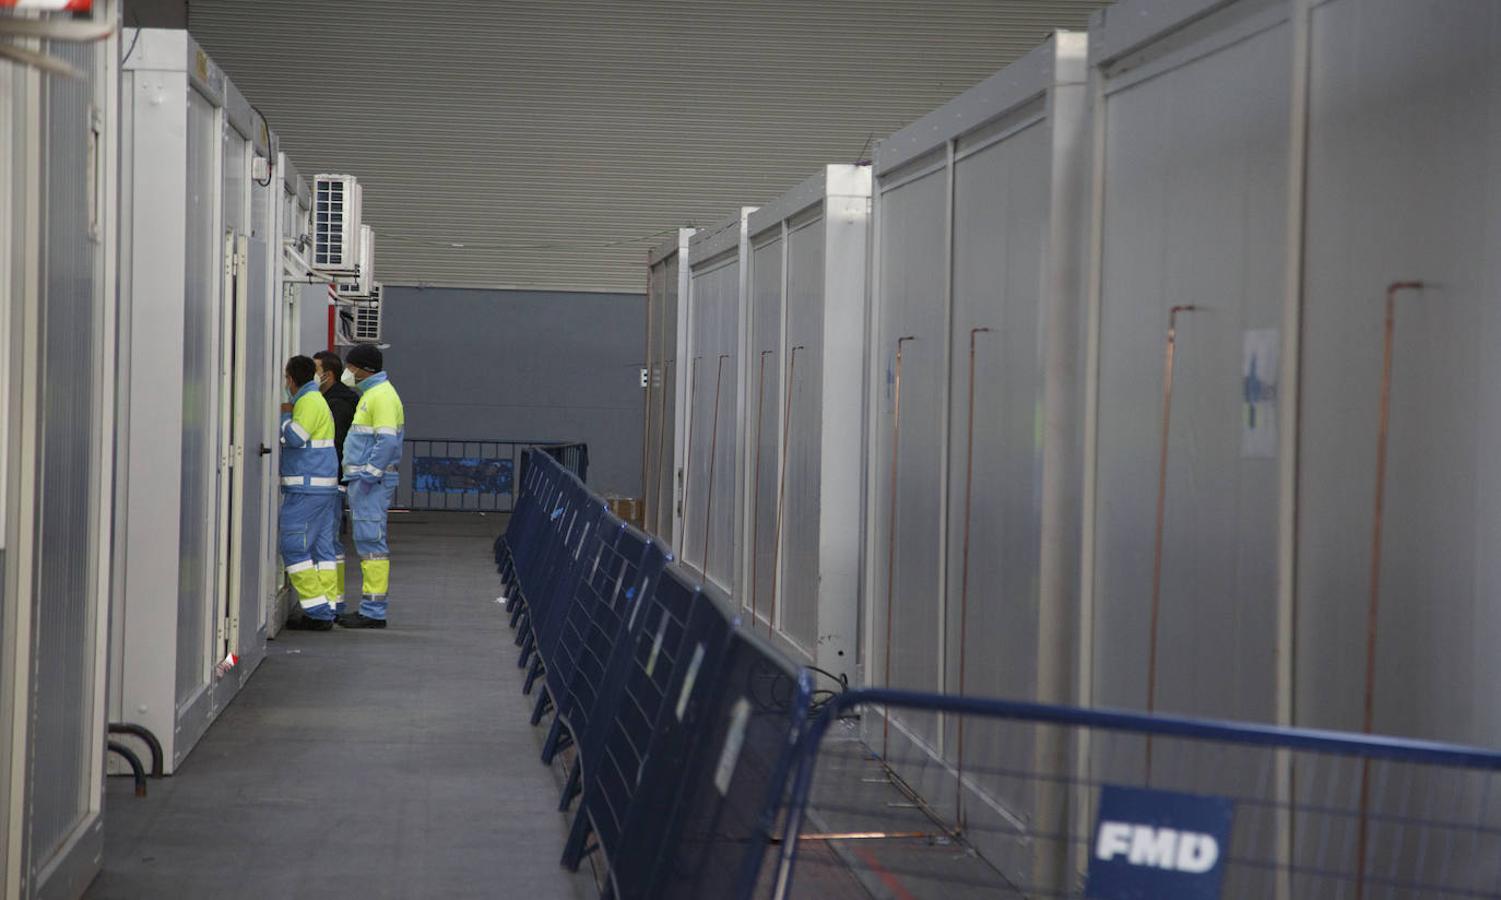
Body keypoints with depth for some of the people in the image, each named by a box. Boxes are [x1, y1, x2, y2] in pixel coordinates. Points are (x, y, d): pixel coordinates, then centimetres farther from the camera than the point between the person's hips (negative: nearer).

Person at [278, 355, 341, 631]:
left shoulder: (309, 402, -11)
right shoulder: (317, 400, 20)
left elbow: (296, 437, -20)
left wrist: (285, 415, -5)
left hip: (308, 487, -10)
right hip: (322, 486, 10)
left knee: (293, 546, -9)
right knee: (321, 547, 8)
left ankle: (316, 611, -12)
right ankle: (325, 611, 7)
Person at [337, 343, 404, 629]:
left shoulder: (383, 396, -14)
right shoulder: (371, 395, 20)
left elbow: (387, 442, -22)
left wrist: (368, 477, -23)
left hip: (372, 481, -11)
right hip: (364, 480, 11)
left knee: (370, 541, -10)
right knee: (368, 543, 11)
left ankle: (373, 611, -10)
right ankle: (371, 608, 15)